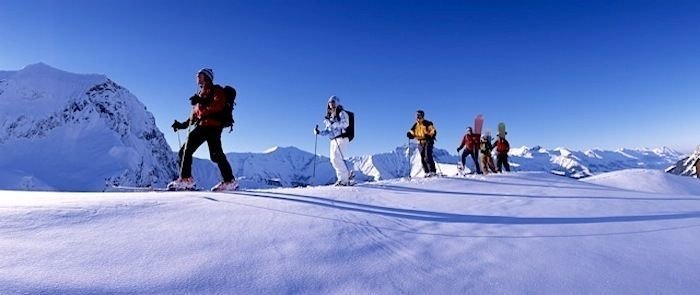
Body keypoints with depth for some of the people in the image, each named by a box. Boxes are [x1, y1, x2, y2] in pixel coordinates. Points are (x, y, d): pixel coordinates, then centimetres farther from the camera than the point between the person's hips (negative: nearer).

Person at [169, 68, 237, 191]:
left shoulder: (216, 90, 6)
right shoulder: (200, 93, 29)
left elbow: (218, 105, -14)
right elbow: (195, 114, 27)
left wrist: (202, 102, -20)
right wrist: (183, 124, 20)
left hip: (213, 125, -9)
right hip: (201, 126, 9)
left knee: (216, 154, -17)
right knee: (185, 151, 3)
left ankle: (229, 181, -14)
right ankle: (185, 179, 4)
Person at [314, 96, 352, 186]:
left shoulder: (342, 113, -1)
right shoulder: (330, 116, 21)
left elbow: (345, 123, -19)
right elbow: (327, 131, 19)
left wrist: (332, 123, -28)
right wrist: (319, 132, 1)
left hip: (341, 138, -8)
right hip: (333, 140, 8)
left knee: (336, 158, -16)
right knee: (333, 160, 5)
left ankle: (344, 179, -8)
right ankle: (344, 177, 14)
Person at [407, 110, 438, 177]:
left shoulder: (427, 123, -6)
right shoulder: (415, 125, 12)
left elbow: (433, 131, -10)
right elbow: (412, 133, 18)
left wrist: (430, 136, -28)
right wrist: (410, 134, -5)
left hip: (428, 142, -6)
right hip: (420, 143, 6)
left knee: (427, 157, -17)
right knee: (422, 158, 3)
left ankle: (433, 171, -13)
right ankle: (427, 172, 9)